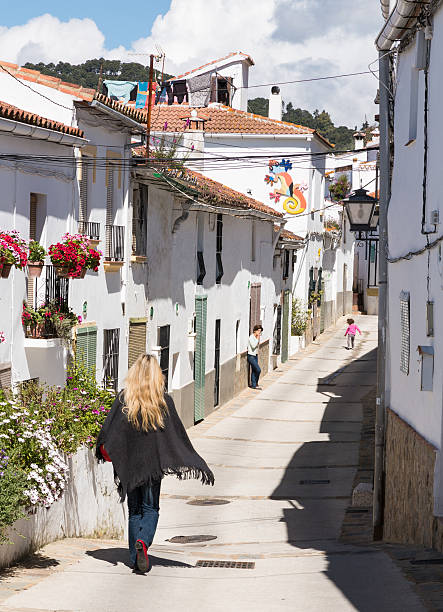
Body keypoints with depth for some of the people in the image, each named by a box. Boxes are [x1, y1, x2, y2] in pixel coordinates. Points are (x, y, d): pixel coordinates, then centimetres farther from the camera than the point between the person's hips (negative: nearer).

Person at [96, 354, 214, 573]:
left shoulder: (123, 399, -6)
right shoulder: (164, 401, -6)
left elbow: (109, 429, -12)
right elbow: (178, 435, -4)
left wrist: (105, 450, 1)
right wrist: (197, 464, 1)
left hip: (129, 463, 1)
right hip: (153, 464, -1)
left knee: (134, 510, 12)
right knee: (150, 509, 9)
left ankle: (136, 559, 11)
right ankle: (143, 541, -18)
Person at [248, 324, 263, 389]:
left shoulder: (257, 337, 10)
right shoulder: (251, 337, -15)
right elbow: (253, 346, -26)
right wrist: (257, 339, -20)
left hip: (255, 356, 8)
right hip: (251, 356, -8)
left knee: (254, 371, 10)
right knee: (258, 370, -13)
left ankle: (253, 385, 14)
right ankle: (255, 383, 2)